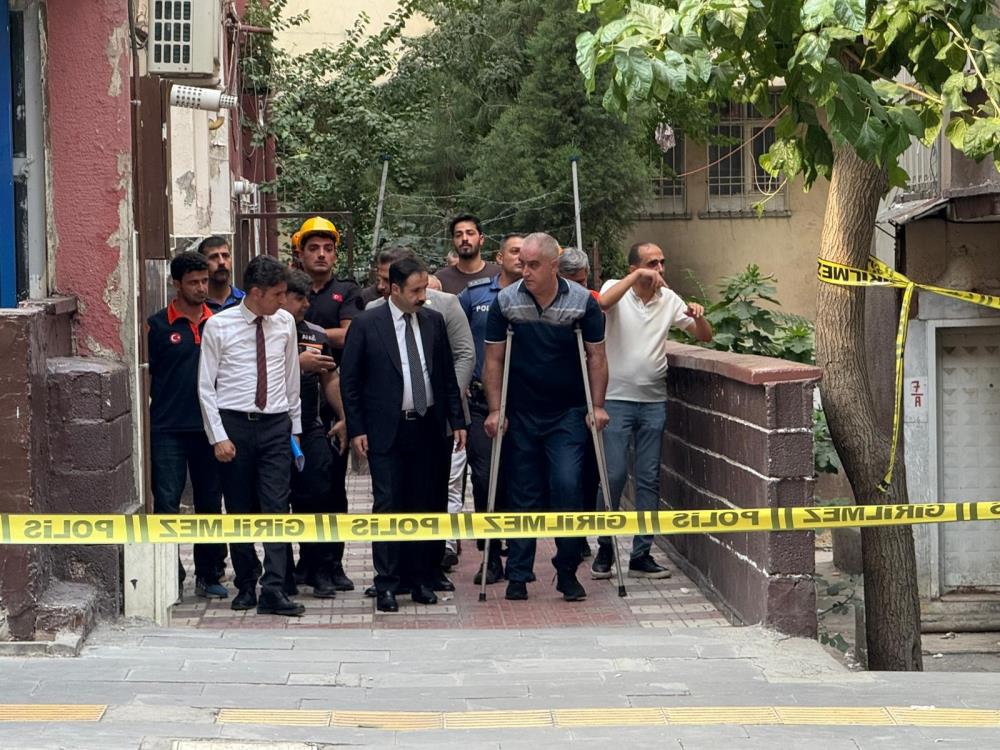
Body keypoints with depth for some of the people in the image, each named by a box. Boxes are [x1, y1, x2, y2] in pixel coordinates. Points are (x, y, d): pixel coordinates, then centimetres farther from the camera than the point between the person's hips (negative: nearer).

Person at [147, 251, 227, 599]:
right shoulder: (158, 325, -1)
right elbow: (145, 375, 0)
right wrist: (144, 424, -6)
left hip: (209, 427, 3)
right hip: (168, 428, -3)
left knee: (210, 502, 9)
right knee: (166, 503, -4)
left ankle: (209, 574, 19)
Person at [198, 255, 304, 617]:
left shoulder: (285, 323, 6)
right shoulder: (218, 326, -4)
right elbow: (206, 387, -2)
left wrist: (295, 427, 15)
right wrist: (218, 436, -7)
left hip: (276, 424, 2)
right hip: (234, 424, -2)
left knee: (277, 508, -7)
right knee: (239, 511, 5)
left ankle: (273, 590, -11)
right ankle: (246, 585, 17)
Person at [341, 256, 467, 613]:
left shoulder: (433, 321, 7)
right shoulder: (366, 324, -4)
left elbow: (447, 376, 13)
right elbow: (349, 380, -1)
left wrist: (457, 421, 9)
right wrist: (356, 429, -5)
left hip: (429, 428, 4)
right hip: (386, 431, -4)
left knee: (426, 505, 7)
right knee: (388, 505, -6)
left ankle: (421, 580, 15)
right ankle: (387, 584, -1)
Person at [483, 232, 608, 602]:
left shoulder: (582, 302, -6)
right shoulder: (505, 302, -4)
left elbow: (596, 356, 1)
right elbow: (493, 360, 1)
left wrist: (597, 406, -4)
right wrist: (494, 410, -4)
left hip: (568, 415, -1)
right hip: (522, 415, 1)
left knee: (567, 487, -12)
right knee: (523, 496, 4)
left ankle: (567, 572, 1)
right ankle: (518, 575, 13)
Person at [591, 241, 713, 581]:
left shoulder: (669, 299, 7)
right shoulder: (616, 288, -3)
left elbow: (705, 336, 9)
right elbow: (603, 302, -28)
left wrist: (698, 316, -12)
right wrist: (636, 277, -27)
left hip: (653, 402, 4)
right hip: (617, 398, -4)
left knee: (649, 478, 4)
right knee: (613, 475, -5)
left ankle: (641, 555, 10)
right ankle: (605, 549, 10)